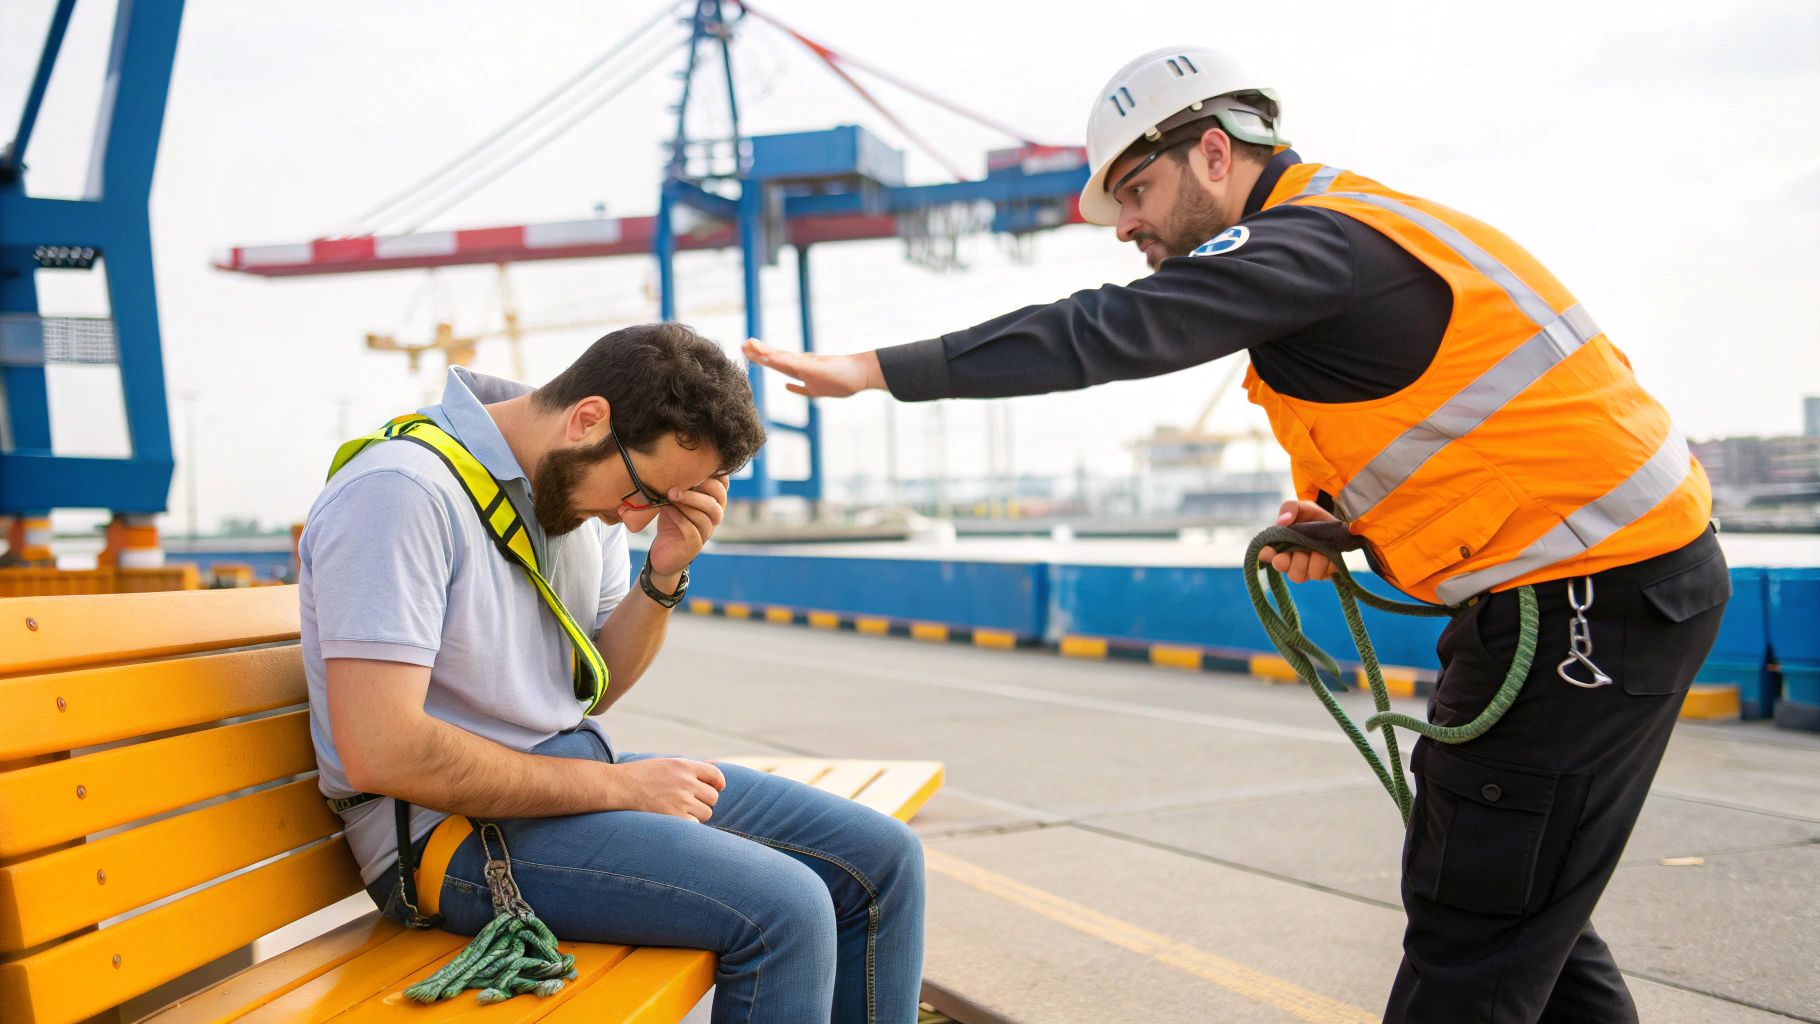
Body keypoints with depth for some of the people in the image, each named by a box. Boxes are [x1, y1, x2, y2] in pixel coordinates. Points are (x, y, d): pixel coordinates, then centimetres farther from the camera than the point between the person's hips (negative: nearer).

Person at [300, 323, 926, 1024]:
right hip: (457, 830, -9)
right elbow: (381, 753, -26)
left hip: (577, 772, 9)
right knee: (784, 911, -25)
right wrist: (615, 786, -19)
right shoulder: (401, 489, -20)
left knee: (882, 860, 0)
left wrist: (665, 572, -5)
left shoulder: (581, 481, 7)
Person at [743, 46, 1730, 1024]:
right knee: (1514, 893, 20)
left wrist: (878, 369, -27)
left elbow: (1108, 332, -28)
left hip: (1599, 590, -10)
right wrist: (1336, 507, 3)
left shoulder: (1314, 241, -18)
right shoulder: (1341, 229, 13)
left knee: (1473, 932, -4)